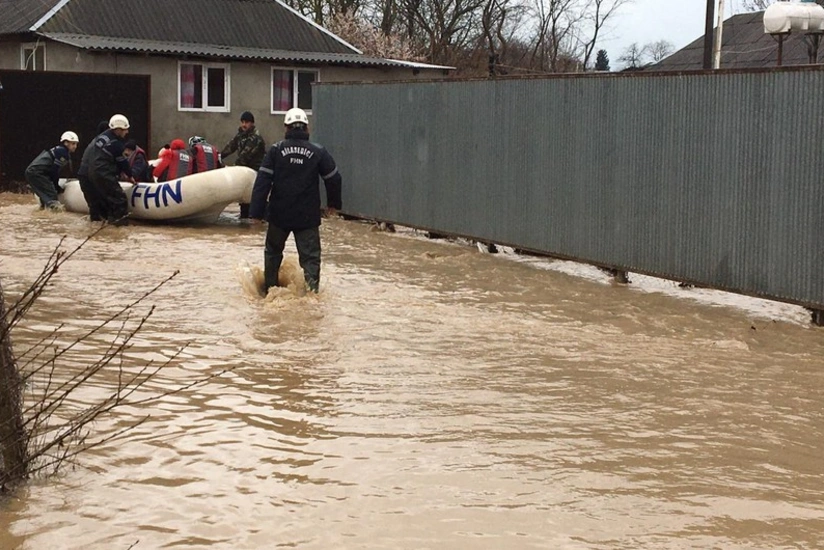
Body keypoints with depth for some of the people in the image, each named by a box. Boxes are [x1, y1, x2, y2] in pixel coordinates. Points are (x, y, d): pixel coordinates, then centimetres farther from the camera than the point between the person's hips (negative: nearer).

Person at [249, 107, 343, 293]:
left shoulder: (276, 149, -4)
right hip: (308, 216, -1)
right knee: (310, 256, 0)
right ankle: (312, 289, -16)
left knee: (273, 251, 20)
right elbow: (334, 179, 6)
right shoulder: (318, 152, -2)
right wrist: (333, 203, 22)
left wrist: (256, 212, -6)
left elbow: (262, 181, -8)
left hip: (279, 214, 1)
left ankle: (270, 289, 26)